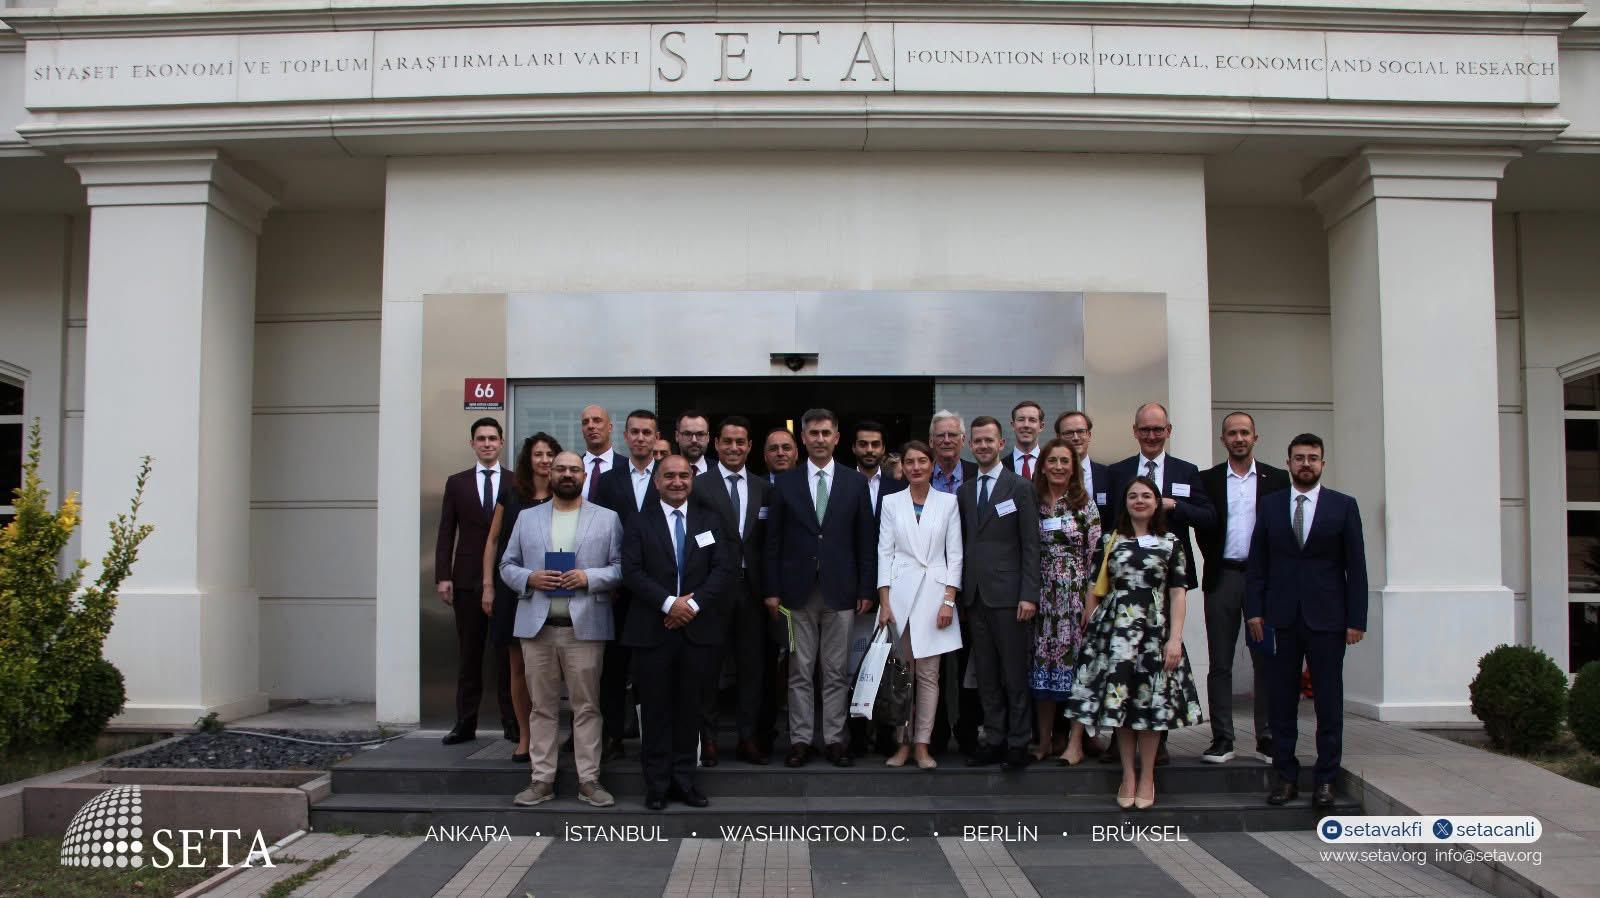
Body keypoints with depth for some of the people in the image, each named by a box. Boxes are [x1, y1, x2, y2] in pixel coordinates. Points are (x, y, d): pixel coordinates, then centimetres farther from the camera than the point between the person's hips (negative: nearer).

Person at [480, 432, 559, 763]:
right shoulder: (511, 496, 5)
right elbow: (492, 541, 8)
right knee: (517, 665, 4)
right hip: (512, 589, 1)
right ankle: (524, 737, 13)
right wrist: (488, 586, 2)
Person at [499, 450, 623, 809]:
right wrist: (529, 578, -8)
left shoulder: (607, 518, 7)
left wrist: (590, 577, -14)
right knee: (542, 707, 6)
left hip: (586, 627, -2)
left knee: (587, 707, 1)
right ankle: (542, 779, 13)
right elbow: (507, 565, 11)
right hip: (537, 627, 2)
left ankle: (589, 780, 7)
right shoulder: (527, 518, 13)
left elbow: (621, 567, 1)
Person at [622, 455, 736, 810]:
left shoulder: (710, 521, 10)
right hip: (652, 630, -1)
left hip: (698, 629, 2)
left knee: (690, 707, 6)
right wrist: (668, 603, -16)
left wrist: (694, 602, -12)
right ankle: (657, 783, 11)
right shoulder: (640, 523, 5)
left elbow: (724, 568, 1)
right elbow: (632, 571, -5)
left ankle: (684, 779, 15)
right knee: (656, 709, 3)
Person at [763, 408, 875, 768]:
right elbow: (773, 540, 4)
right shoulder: (785, 483, 4)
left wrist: (866, 589, 0)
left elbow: (866, 540, 5)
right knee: (799, 672, 5)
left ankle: (834, 739, 14)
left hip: (840, 591, 0)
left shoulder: (855, 482, 5)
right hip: (798, 591, 0)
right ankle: (800, 740, 12)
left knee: (836, 672, 6)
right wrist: (772, 589, -1)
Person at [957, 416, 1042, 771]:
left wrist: (1029, 594, -12)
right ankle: (994, 739, 16)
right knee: (986, 675, 9)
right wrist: (960, 589, 6)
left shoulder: (1020, 488, -1)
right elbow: (962, 544, 14)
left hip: (1008, 594, -5)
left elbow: (1031, 545, -5)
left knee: (1015, 673, 0)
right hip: (975, 595, 5)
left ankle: (1018, 743, 8)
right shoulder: (964, 492, 14)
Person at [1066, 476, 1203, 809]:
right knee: (1119, 698, 0)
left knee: (1150, 702, 1)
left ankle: (1147, 776, 14)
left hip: (1155, 631, -1)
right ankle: (1128, 774, 13)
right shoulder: (1111, 540, 9)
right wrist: (1090, 629, 6)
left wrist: (1175, 638, -6)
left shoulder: (1171, 542, 6)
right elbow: (1095, 588, 11)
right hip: (1115, 629, 1)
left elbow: (1178, 593, 2)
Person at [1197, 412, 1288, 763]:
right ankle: (1222, 739, 7)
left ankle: (1268, 739, 10)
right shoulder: (1208, 479, 7)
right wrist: (1216, 564, -2)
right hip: (1222, 578, 0)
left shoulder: (1276, 478, 6)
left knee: (1266, 660, 3)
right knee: (1220, 663, 2)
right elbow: (1202, 527, 5)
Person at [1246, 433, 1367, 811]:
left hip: (1327, 619, -1)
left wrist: (1356, 619, -4)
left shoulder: (1343, 506, 4)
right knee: (1281, 701, 5)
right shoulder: (1270, 505, 8)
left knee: (1329, 702, 3)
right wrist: (1254, 610, -1)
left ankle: (1325, 779, 11)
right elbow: (1257, 563, 7)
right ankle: (1286, 776, 14)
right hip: (1281, 618, 1)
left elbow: (1356, 566, 2)